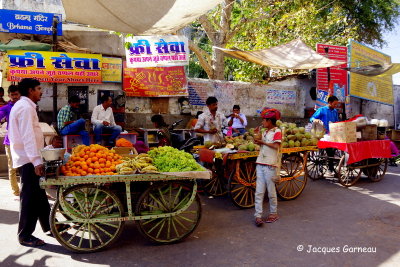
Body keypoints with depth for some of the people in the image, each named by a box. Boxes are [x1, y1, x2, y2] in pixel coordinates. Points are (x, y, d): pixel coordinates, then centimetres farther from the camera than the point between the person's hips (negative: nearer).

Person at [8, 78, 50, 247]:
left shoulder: (25, 106, 16)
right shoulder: (25, 107, -16)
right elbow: (27, 136, -25)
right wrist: (36, 160, -30)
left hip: (29, 158, 10)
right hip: (28, 160, -10)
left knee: (39, 194, 18)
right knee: (30, 197, -3)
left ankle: (47, 225, 31)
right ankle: (25, 236, 8)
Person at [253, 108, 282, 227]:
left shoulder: (277, 131, -6)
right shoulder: (265, 132, 17)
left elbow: (276, 146, -18)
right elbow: (260, 143, 14)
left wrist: (262, 142, -11)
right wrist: (258, 135, 3)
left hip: (270, 165, -7)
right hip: (260, 163, 7)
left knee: (271, 190, 5)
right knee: (259, 191, 2)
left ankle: (274, 213, 21)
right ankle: (258, 215, 4)